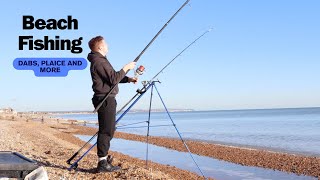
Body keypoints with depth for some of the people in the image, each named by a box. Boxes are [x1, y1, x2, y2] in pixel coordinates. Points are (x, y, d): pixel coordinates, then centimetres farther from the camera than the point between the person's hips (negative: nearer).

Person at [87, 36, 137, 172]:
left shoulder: (100, 60, 20)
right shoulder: (99, 61, -13)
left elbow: (113, 77, 22)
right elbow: (114, 79, -20)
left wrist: (128, 79, 10)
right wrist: (126, 68, -10)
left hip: (107, 99, 11)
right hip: (105, 99, -11)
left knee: (108, 130, 15)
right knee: (106, 130, -10)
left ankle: (104, 158, 23)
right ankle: (102, 164, -8)